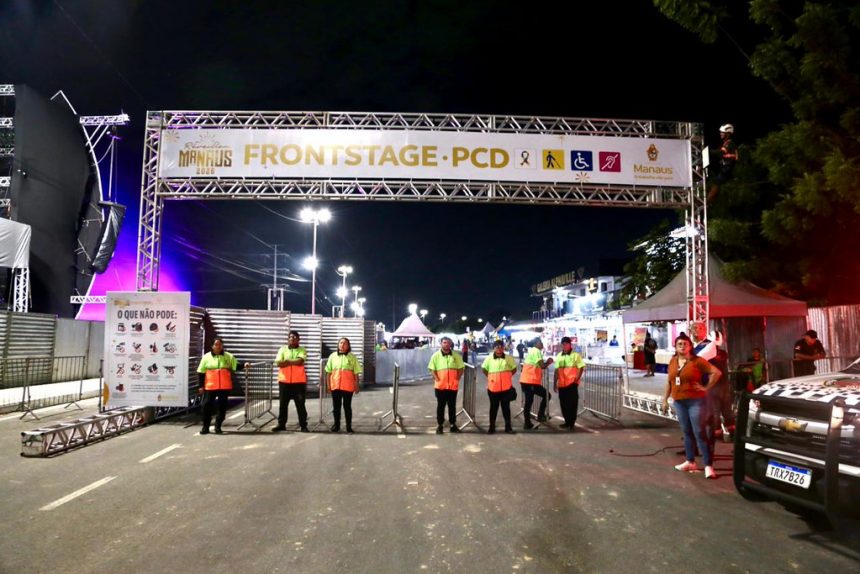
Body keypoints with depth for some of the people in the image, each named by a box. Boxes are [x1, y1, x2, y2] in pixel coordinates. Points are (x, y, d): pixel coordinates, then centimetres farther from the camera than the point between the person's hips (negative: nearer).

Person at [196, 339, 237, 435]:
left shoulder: (229, 357, 5)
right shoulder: (206, 357, 3)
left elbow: (236, 366, 6)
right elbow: (201, 372, 5)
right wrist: (201, 385, 1)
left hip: (225, 387, 1)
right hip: (210, 387, -1)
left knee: (222, 406, 5)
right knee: (207, 405, 2)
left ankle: (218, 426, 19)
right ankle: (205, 427, 15)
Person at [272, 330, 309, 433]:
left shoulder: (302, 350, 2)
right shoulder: (282, 349, 6)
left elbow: (300, 361, -18)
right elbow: (278, 363, -8)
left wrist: (286, 361, -13)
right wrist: (294, 362, -17)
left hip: (298, 381, -2)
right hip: (284, 380, 2)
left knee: (300, 404, 2)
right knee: (283, 404, 8)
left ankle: (303, 425, 7)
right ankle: (281, 424, 17)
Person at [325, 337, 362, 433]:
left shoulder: (352, 357, -1)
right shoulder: (333, 356, 4)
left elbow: (356, 373, -1)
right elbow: (328, 372, 6)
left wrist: (356, 385, -3)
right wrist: (328, 384, 3)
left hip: (348, 386, -2)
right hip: (335, 385, 2)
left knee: (347, 406, 4)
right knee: (336, 406, 9)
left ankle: (349, 426, 10)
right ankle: (336, 425, 19)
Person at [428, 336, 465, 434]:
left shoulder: (456, 355, 3)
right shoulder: (436, 355, -1)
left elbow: (461, 368, 7)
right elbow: (432, 369, -1)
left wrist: (458, 378, -3)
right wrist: (437, 379, -10)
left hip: (453, 385, 1)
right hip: (440, 385, -1)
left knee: (452, 405, 10)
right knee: (440, 406, 6)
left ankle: (453, 424, 19)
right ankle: (439, 425, 14)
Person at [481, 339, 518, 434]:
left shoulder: (509, 358, -2)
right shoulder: (489, 358, -2)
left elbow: (514, 369, 9)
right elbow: (484, 369, 10)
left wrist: (507, 376, 2)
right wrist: (490, 377, 4)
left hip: (506, 387, 0)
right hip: (493, 387, 0)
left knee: (506, 406, 7)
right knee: (493, 407, 9)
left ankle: (508, 426, 16)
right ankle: (492, 427, 18)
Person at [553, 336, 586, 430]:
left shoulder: (575, 355, -2)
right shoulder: (559, 356, 11)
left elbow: (581, 367, -5)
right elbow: (557, 371, 13)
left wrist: (577, 378, -16)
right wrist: (555, 383, 10)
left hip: (572, 383, -5)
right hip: (562, 384, 5)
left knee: (572, 403, -2)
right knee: (564, 404, 10)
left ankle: (572, 423, 4)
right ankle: (567, 421, 23)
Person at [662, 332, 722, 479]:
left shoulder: (697, 361, -9)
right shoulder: (673, 361, 8)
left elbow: (717, 372, -11)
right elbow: (669, 381, 15)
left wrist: (706, 387, -10)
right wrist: (665, 399, 14)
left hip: (695, 401, -6)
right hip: (679, 402, 6)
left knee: (699, 433, -7)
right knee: (687, 432, 14)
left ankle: (708, 466, -4)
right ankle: (690, 462, 23)